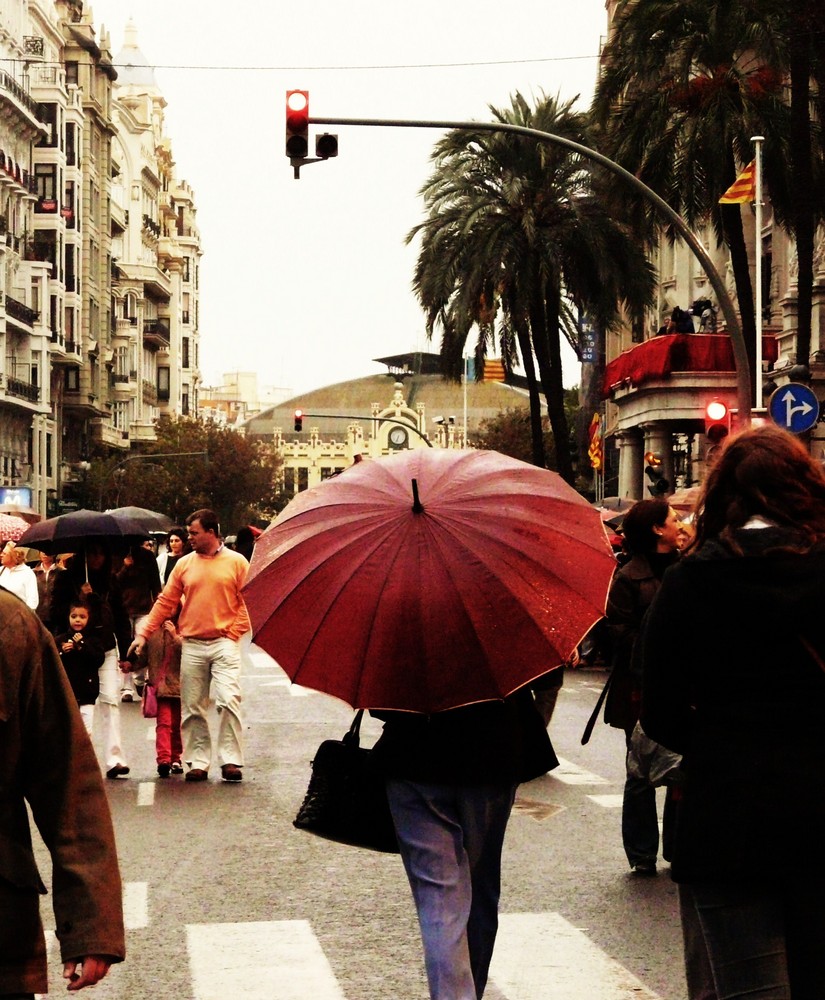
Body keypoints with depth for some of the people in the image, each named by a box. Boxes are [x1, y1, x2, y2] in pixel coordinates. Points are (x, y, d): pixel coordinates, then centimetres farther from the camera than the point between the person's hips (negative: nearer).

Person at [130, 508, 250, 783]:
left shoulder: (236, 562, 2)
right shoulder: (184, 565, 10)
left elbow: (246, 601, 0)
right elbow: (166, 602, 10)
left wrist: (234, 632, -9)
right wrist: (143, 633, 4)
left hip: (224, 643, -3)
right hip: (192, 645, 3)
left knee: (229, 701, -13)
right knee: (192, 707, 5)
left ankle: (230, 761, -6)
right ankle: (198, 762, 13)